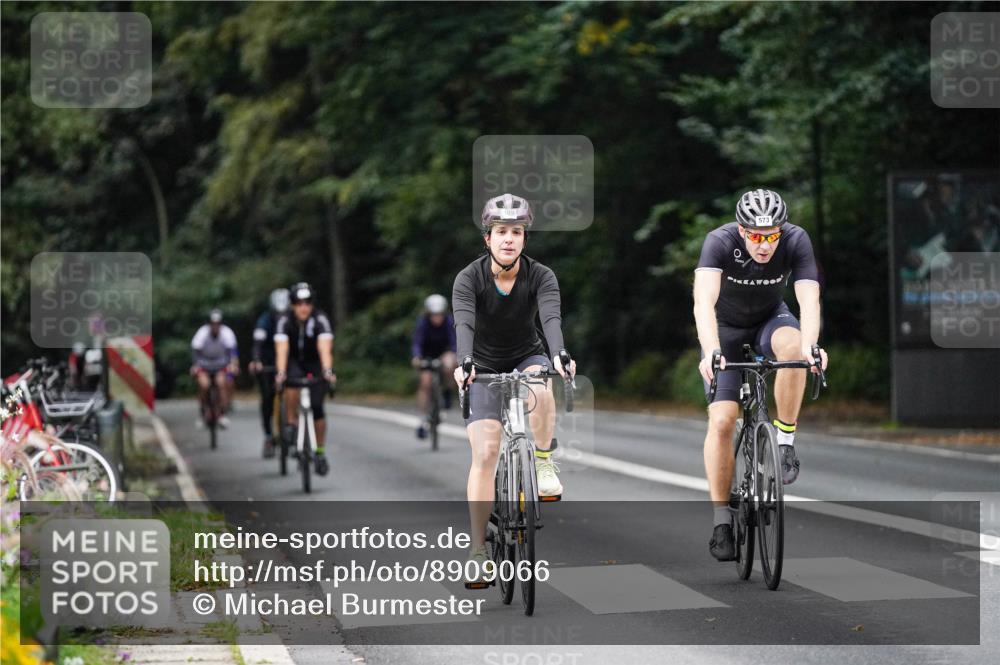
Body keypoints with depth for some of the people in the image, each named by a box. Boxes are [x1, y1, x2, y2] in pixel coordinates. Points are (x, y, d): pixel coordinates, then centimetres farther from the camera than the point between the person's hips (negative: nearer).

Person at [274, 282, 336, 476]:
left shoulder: (320, 320, -25)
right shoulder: (285, 321, -23)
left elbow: (324, 349, -37)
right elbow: (281, 350, -33)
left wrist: (327, 371, -53)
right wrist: (280, 373, -49)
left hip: (315, 364, 0)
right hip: (294, 363, 0)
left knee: (317, 407, -12)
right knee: (292, 383, -35)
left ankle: (320, 453, 3)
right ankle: (291, 424, -16)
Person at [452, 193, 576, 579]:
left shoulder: (540, 277, -17)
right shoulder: (469, 279, -19)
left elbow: (551, 318, -33)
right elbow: (464, 324, -35)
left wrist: (559, 355, -54)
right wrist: (464, 364, -55)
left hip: (527, 359, 1)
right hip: (485, 368, -1)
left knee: (540, 388, -37)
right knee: (485, 452, -15)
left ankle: (544, 463, -15)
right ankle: (478, 551, -10)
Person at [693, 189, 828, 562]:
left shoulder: (796, 241, -26)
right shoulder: (720, 242, -31)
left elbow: (809, 299, -36)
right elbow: (704, 300, -44)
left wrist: (810, 345, -56)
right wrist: (711, 351, -61)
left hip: (770, 320, 1)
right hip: (725, 328, -1)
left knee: (793, 346, -35)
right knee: (722, 420, -15)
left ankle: (785, 440, -18)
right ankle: (721, 520, -5)